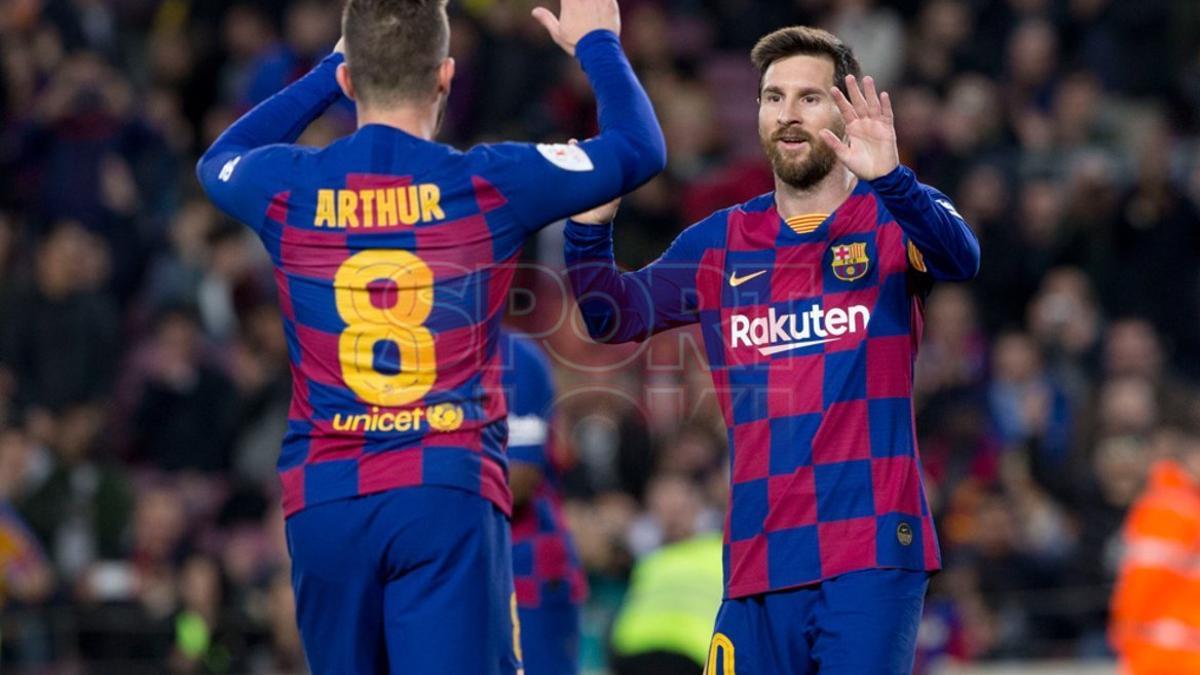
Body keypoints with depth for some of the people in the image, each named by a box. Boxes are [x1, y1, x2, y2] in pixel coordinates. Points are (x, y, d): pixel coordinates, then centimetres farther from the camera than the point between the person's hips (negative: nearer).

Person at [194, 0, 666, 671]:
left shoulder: (287, 189, 4)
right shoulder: (488, 186, -2)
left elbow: (220, 158, 32)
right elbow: (640, 147, 14)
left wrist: (331, 71, 38)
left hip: (325, 500, 3)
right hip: (448, 497, -3)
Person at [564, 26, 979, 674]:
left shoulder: (890, 221, 1)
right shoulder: (722, 242, 12)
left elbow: (959, 258, -20)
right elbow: (612, 316, 6)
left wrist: (890, 180, -40)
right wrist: (590, 227, -14)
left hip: (871, 553, -4)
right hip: (758, 564, 4)